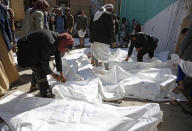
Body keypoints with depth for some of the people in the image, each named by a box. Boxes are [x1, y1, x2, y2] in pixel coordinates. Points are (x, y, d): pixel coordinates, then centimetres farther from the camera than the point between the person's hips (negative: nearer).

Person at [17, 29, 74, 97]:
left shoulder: (58, 40, -11)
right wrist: (52, 74, -16)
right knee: (40, 71, -8)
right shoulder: (49, 43, -38)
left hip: (37, 51, 10)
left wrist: (61, 74, 2)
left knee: (37, 68, 22)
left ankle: (33, 86, 43)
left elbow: (58, 58, -2)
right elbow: (44, 62, -28)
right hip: (29, 52, -9)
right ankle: (45, 94, 5)